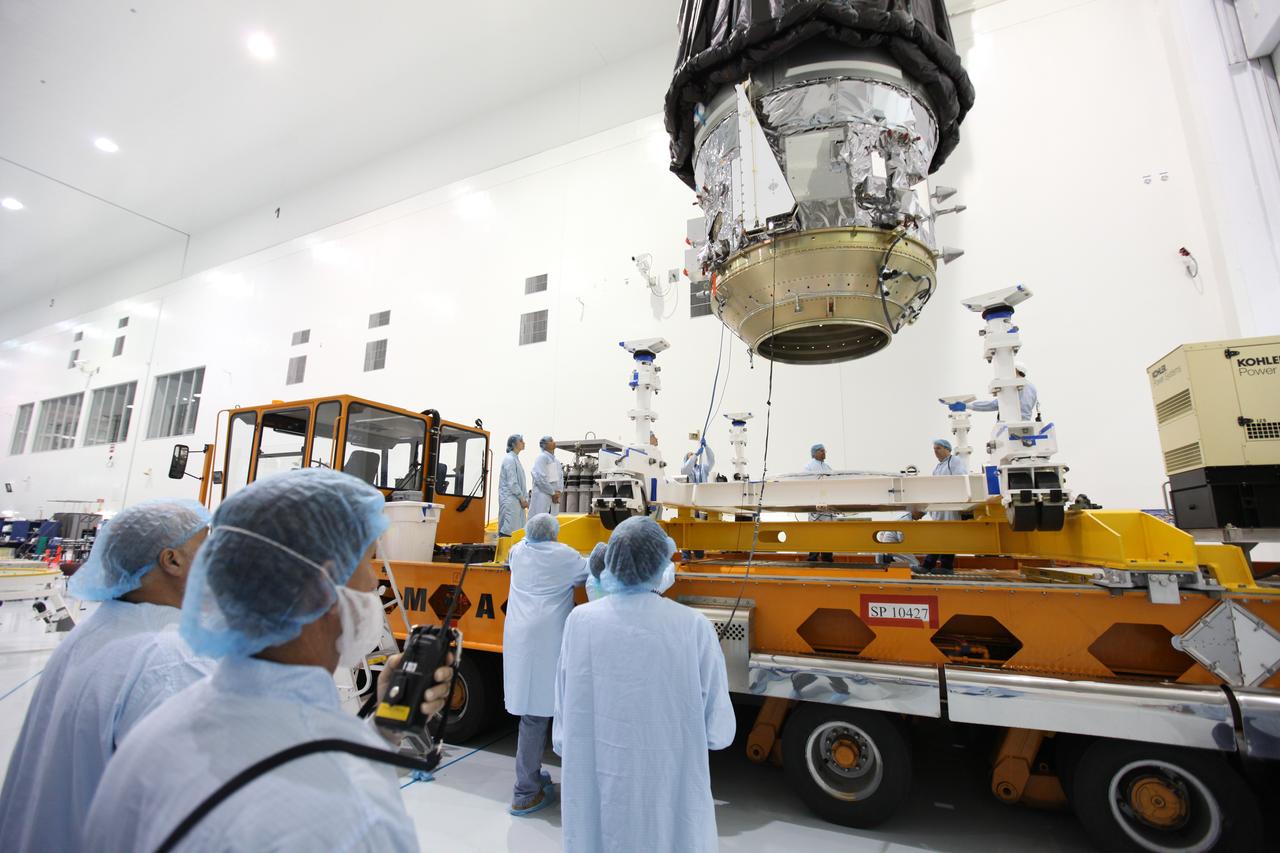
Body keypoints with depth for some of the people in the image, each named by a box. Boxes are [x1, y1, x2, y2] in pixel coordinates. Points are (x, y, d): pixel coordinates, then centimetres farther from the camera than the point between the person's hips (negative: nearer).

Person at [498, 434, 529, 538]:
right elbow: (512, 482, -16)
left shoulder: (516, 458, 16)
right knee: (508, 529, -8)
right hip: (510, 499, -9)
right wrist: (522, 498, -13)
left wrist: (525, 498, 13)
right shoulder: (509, 459, -11)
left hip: (517, 499, 9)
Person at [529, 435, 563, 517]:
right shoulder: (541, 457, -9)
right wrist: (553, 493, -11)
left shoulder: (555, 460, 17)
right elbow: (540, 478, -16)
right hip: (542, 497, -8)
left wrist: (558, 491, -2)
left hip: (554, 497, 8)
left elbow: (560, 477, 15)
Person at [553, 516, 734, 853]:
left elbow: (565, 718, -2)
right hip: (669, 794, -2)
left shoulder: (580, 621, -13)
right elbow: (717, 732, -10)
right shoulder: (694, 628, -19)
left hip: (596, 792, 2)